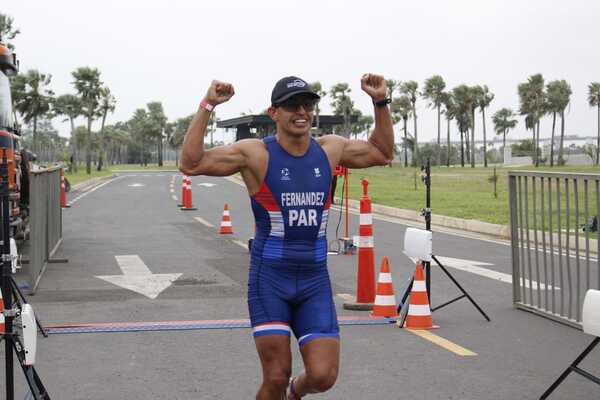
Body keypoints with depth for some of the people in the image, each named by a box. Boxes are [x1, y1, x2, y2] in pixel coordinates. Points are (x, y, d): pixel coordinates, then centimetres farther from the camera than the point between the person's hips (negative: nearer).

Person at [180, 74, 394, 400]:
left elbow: (382, 153, 22)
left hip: (315, 279, 3)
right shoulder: (256, 153, -8)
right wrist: (207, 107, -19)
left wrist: (381, 102, 12)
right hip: (270, 278, -3)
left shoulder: (330, 149, 6)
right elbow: (191, 164, -15)